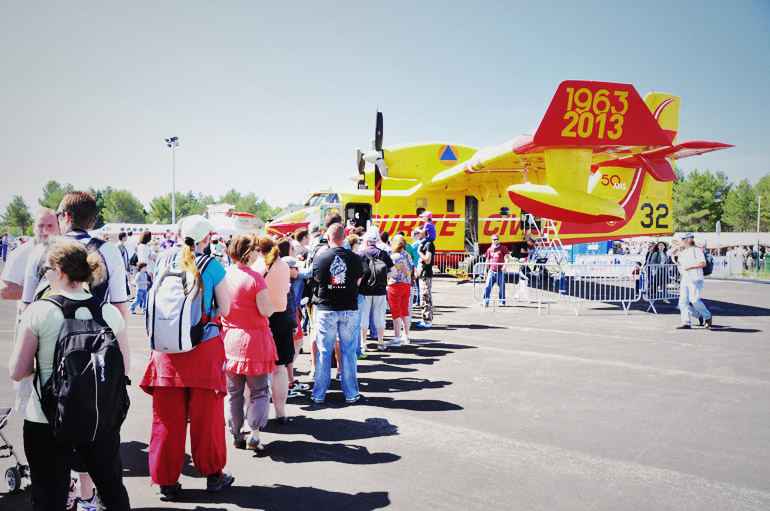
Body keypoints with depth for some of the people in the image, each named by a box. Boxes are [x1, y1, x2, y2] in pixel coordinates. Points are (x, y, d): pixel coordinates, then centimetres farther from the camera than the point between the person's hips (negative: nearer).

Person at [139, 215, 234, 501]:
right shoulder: (212, 266, -6)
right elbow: (224, 310, -2)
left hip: (168, 349, 3)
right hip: (204, 348, -3)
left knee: (168, 417, 10)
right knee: (205, 415, 9)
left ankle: (167, 481, 20)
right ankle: (212, 474, 24)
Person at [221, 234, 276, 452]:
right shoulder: (254, 278, -16)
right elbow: (266, 311, -17)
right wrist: (266, 297, 2)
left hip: (229, 338, 5)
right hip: (254, 338, -5)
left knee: (233, 392, 15)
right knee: (258, 391, 7)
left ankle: (236, 435, 22)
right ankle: (254, 436, 2)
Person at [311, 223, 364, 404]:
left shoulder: (320, 258, -9)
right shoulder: (355, 258, -7)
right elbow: (358, 281, 6)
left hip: (325, 310, 0)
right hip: (349, 309, 0)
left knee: (324, 352, 9)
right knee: (348, 352, 10)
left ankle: (319, 394, 17)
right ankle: (351, 394, 17)